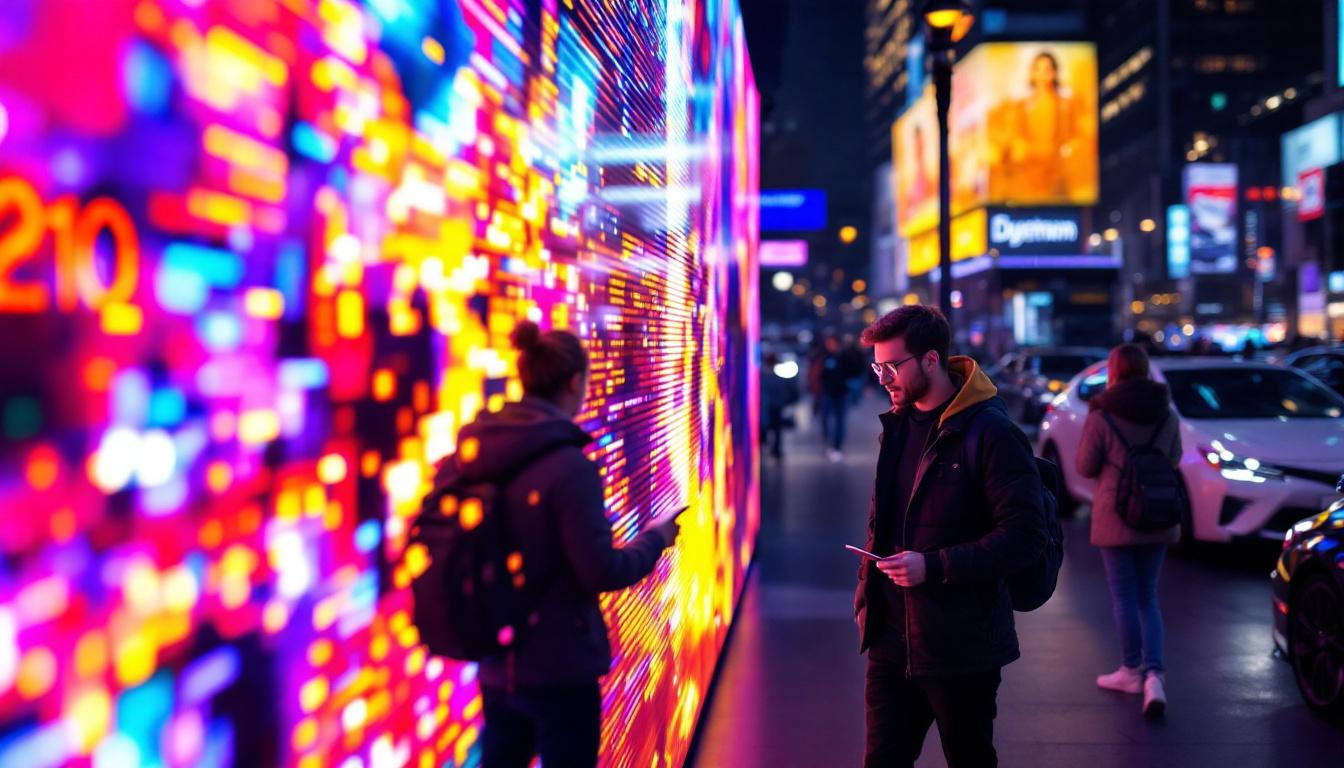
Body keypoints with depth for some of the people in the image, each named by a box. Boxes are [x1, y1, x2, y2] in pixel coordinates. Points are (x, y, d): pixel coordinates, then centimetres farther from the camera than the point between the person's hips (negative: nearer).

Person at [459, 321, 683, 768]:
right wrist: (655, 539, 0)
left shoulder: (472, 455, -1)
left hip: (497, 665, 6)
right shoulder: (569, 466, -19)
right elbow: (601, 572, -16)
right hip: (561, 667, -6)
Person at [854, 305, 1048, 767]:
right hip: (892, 638, 6)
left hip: (961, 646, -6)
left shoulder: (991, 434, -15)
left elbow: (1025, 537, -19)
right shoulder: (897, 425, 9)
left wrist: (934, 566, -24)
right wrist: (868, 590, 12)